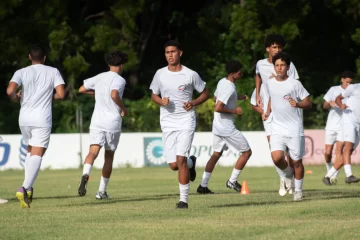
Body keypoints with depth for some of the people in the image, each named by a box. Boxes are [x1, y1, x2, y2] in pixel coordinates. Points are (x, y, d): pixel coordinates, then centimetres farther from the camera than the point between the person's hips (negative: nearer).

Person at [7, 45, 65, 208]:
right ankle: (25, 188, -25)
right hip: (42, 120, -3)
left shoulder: (21, 72, 4)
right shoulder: (53, 72, 3)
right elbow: (61, 94, -6)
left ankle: (28, 189, 11)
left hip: (24, 118, 3)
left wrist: (16, 98, 9)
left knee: (30, 151, 22)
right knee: (37, 155, -6)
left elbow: (10, 91, -12)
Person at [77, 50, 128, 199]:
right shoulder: (119, 80, -6)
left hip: (96, 121, 3)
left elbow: (81, 89, 19)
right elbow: (114, 95, -26)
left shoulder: (99, 77, 10)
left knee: (93, 152, -10)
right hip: (113, 123, -3)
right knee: (109, 156, 12)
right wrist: (123, 108, -11)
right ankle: (102, 191, 16)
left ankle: (85, 175, -42)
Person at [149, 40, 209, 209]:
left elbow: (205, 93, 9)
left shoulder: (191, 75, -3)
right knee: (173, 165, 0)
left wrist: (193, 103, -10)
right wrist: (161, 101, -7)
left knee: (180, 160, -17)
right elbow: (154, 95, 16)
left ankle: (184, 199, -9)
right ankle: (191, 163, 37)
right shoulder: (160, 74, 4)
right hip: (167, 123, 3)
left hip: (186, 121, -3)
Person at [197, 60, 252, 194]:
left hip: (217, 126, 9)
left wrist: (238, 98, 19)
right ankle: (232, 181, 8)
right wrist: (234, 111, -18)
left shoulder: (222, 82, 6)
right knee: (246, 152, 3)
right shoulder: (230, 88, -23)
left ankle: (203, 186, 13)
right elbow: (218, 108, -29)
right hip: (227, 128, -9)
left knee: (216, 153, 17)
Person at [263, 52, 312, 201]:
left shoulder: (295, 84, -7)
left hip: (295, 129, -3)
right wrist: (268, 112, 11)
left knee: (296, 161, 4)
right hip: (277, 128, 3)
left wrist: (297, 104, -23)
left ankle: (298, 191, 23)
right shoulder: (269, 84, 5)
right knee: (277, 158, -17)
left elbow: (308, 103, -3)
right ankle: (288, 174, 16)